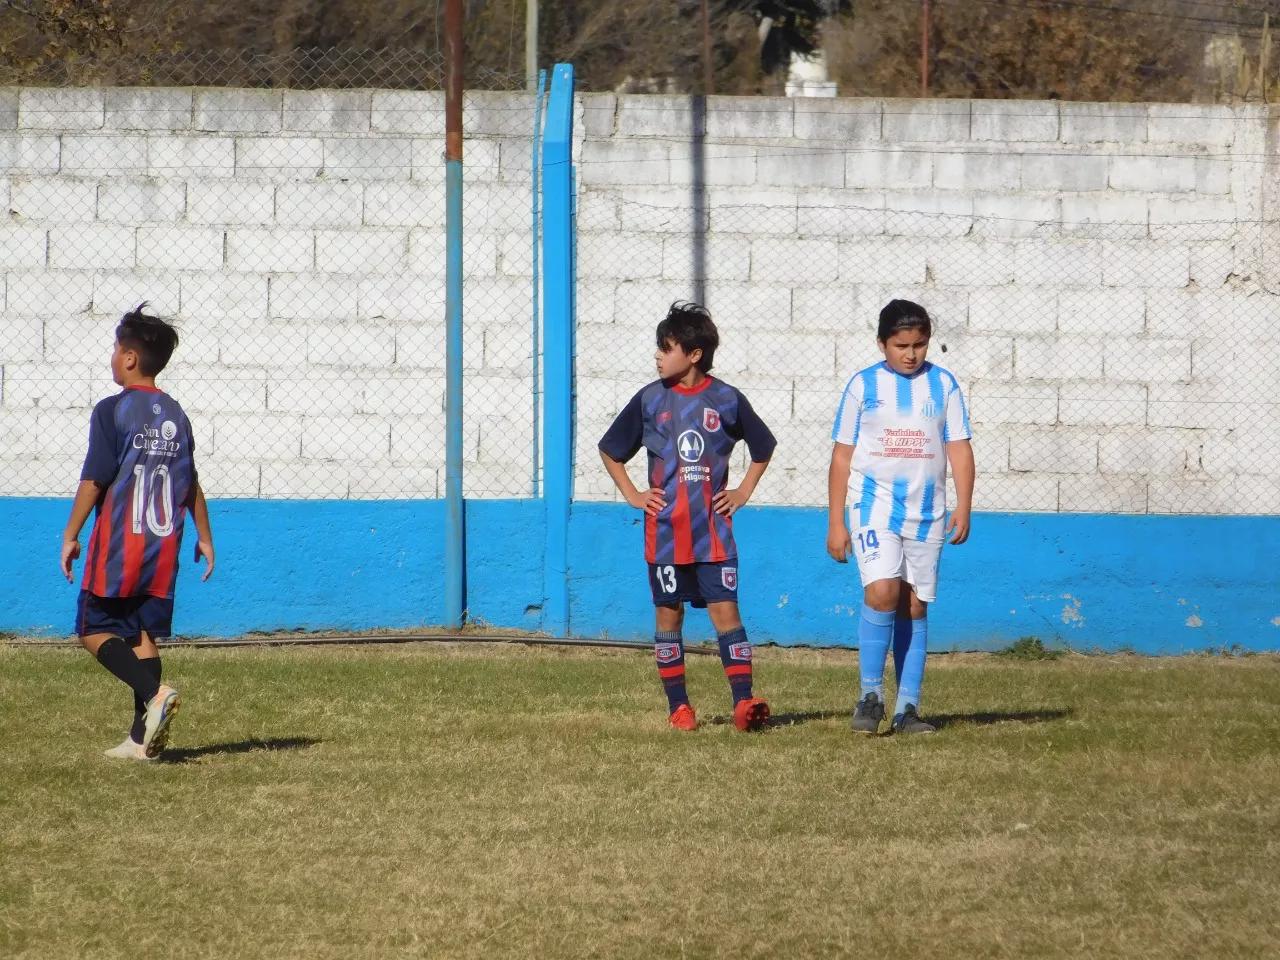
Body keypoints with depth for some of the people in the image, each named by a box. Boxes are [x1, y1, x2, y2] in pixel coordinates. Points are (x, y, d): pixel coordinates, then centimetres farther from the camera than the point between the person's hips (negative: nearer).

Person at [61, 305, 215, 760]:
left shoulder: (112, 411, -10)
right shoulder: (175, 415, 8)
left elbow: (94, 482, -11)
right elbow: (191, 485, 13)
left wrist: (71, 535, -3)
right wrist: (204, 537, 22)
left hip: (118, 544, -6)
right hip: (163, 545, 6)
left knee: (96, 631, 0)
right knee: (142, 633, 10)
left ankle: (154, 693, -22)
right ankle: (143, 736, 5)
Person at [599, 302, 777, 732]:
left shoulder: (726, 400, -1)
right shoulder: (650, 399, 1)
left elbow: (763, 447, 16)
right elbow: (610, 450, 14)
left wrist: (743, 491, 7)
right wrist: (632, 495, 5)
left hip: (714, 531, -1)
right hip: (665, 531, 1)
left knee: (725, 609, -8)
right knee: (669, 614, 5)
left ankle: (743, 701, -12)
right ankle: (678, 706, 12)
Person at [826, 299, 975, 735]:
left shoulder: (943, 385, 6)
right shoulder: (864, 385, 2)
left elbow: (958, 448, 6)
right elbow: (842, 454, 5)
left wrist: (964, 506, -7)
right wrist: (835, 522, 2)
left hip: (926, 514, 2)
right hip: (875, 507, -2)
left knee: (915, 606, 4)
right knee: (881, 591, -20)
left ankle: (907, 708, 9)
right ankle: (871, 695, -9)